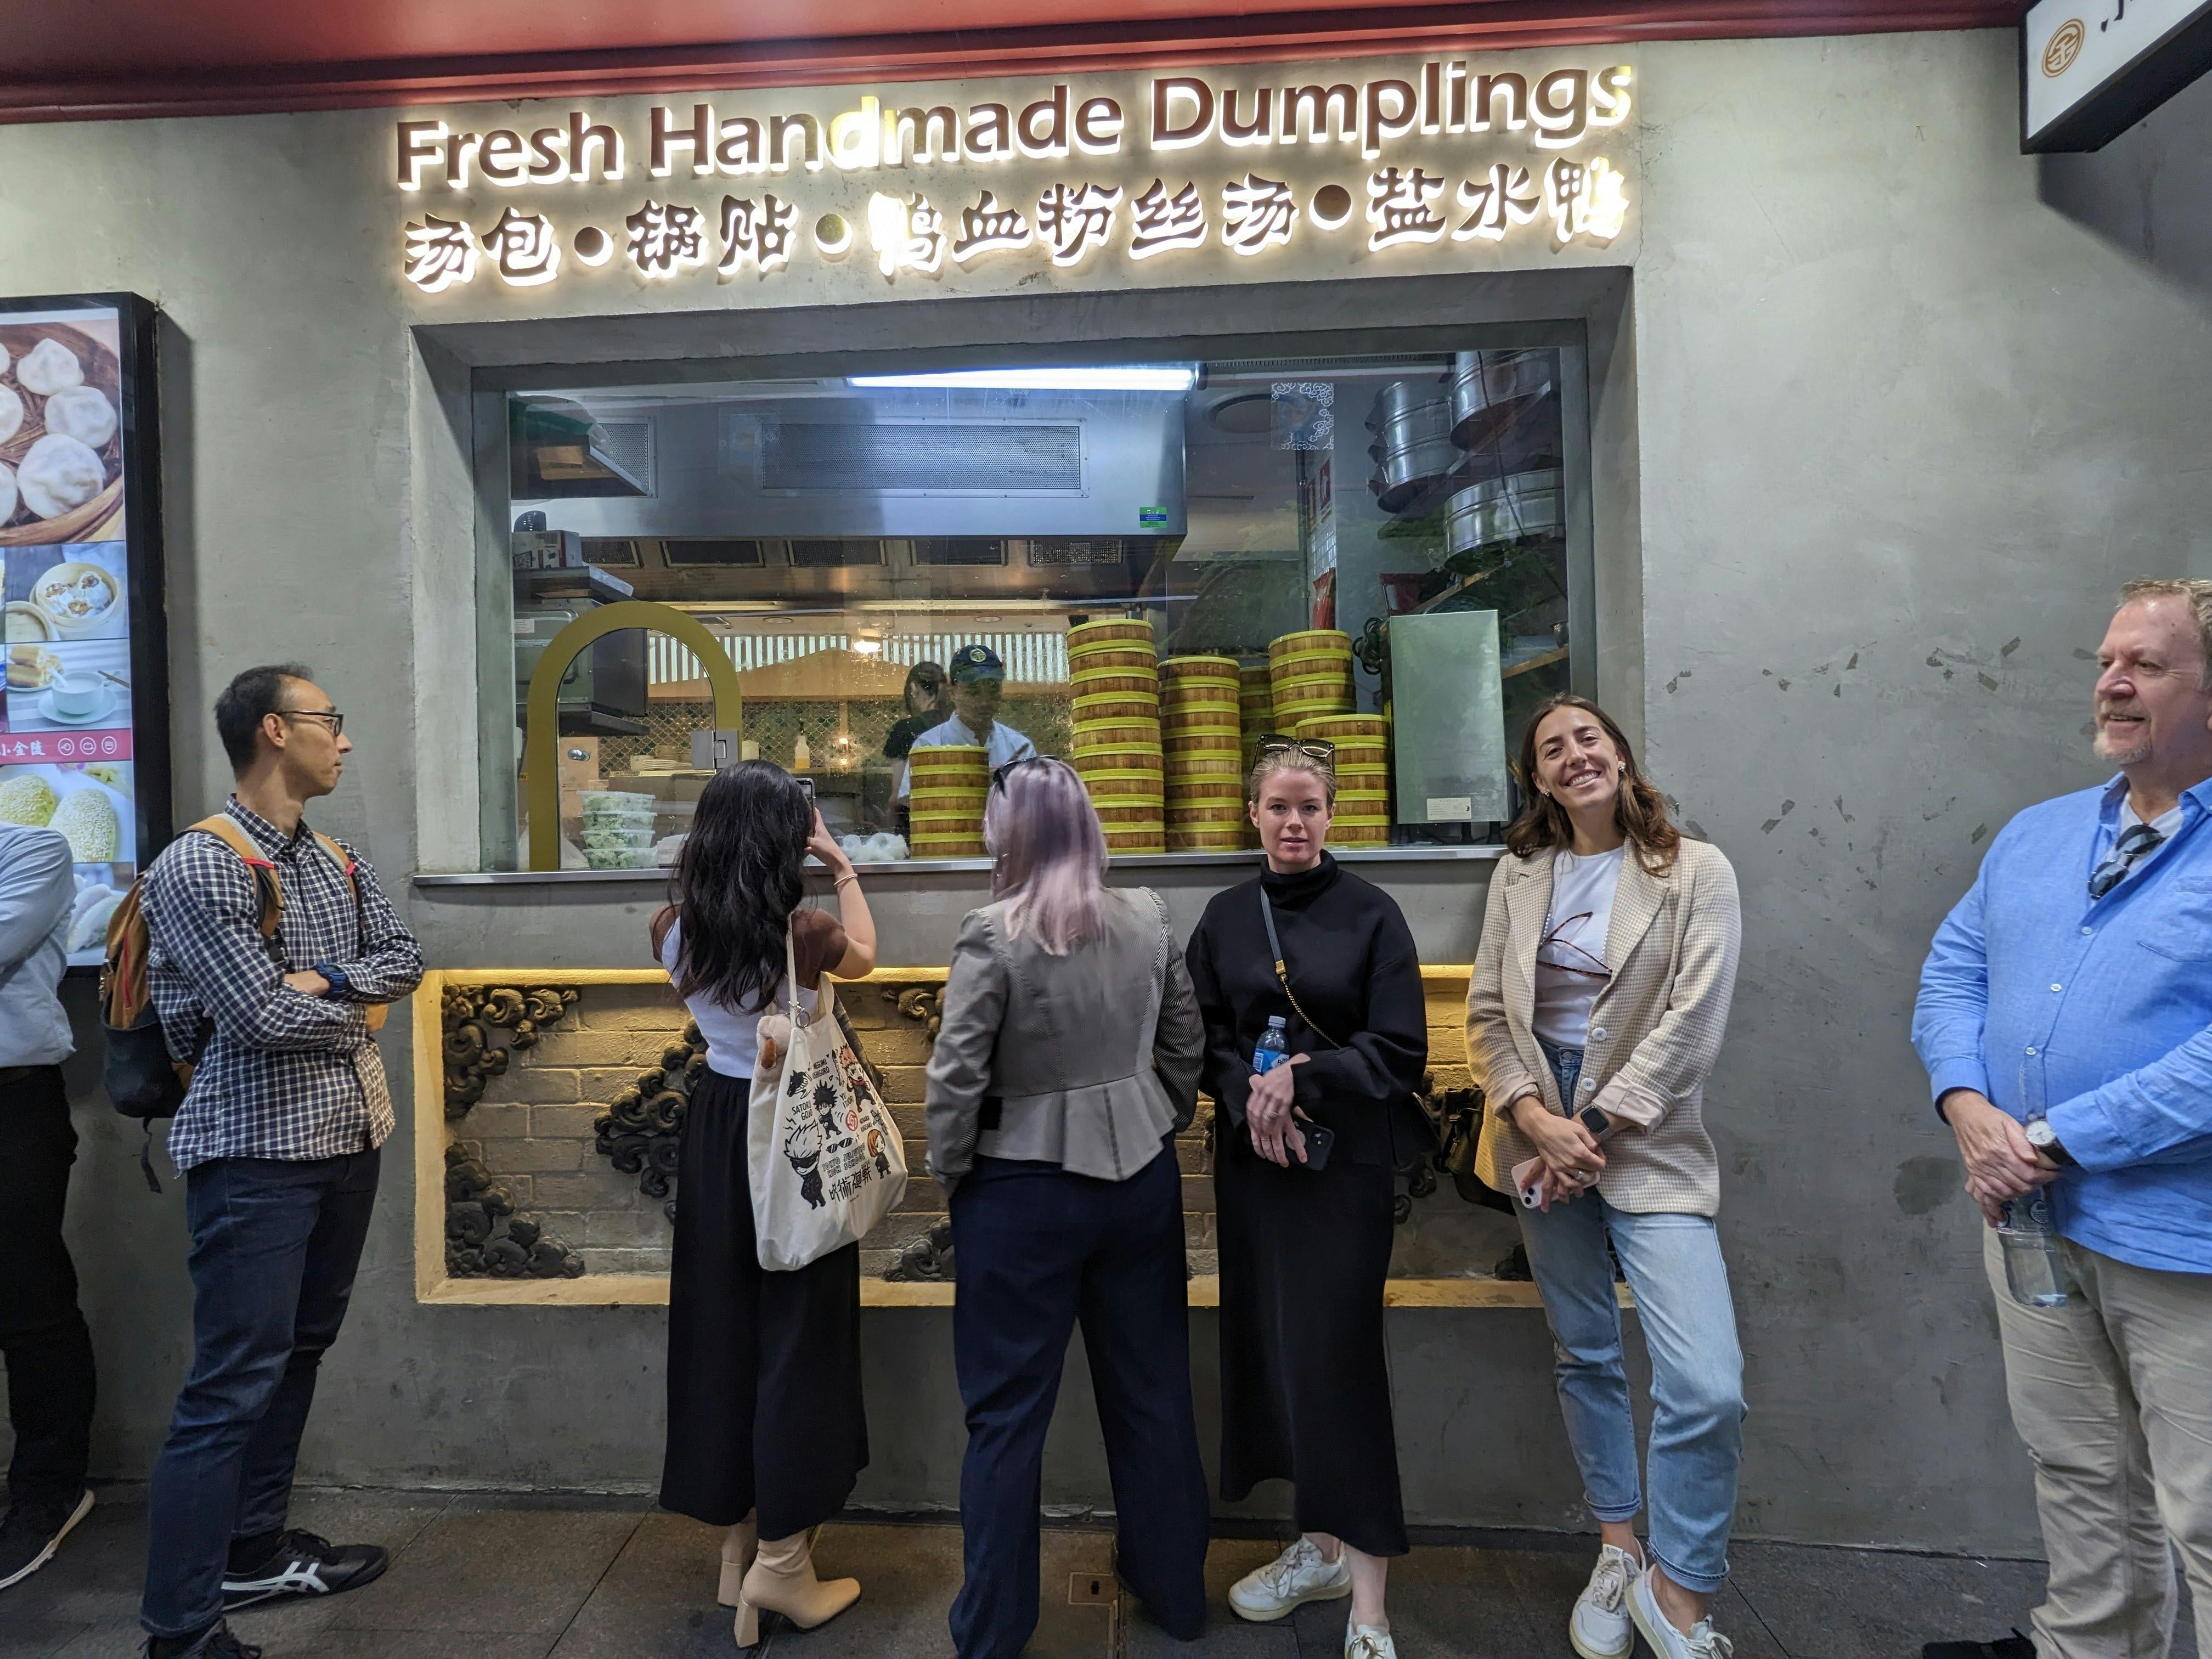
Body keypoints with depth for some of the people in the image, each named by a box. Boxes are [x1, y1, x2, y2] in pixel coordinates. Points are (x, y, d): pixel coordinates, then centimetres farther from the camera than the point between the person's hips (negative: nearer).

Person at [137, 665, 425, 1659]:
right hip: (257, 1151, -8)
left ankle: (254, 1551, 32)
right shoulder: (197, 866, -14)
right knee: (233, 1382, -4)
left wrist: (324, 979, -10)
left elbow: (404, 959, 8)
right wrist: (358, 1009, -3)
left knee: (297, 1353, 17)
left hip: (348, 1137, 8)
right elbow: (267, 1015, -20)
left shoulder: (336, 859, 11)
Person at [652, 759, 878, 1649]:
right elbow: (864, 956, 4)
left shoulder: (676, 930, -4)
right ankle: (781, 1560, 17)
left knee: (721, 1328, 16)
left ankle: (737, 1542, 30)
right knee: (797, 1333, 7)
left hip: (714, 1131, 6)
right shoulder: (799, 933, -18)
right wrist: (843, 866, 13)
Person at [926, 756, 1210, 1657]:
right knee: (1153, 1388, 19)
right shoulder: (1149, 918, -2)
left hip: (1024, 1191, -5)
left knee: (1007, 1413, 10)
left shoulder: (994, 934, -17)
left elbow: (956, 1075, -16)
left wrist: (948, 1175, -1)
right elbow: (1186, 1043, 6)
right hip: (1141, 1174, 5)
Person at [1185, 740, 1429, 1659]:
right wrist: (1249, 1097, -11)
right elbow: (1203, 1040, 7)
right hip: (1252, 1160, 4)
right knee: (1271, 1342, 8)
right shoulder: (1225, 917, 6)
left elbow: (1399, 1049, -7)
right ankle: (1321, 1545, 27)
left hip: (1346, 1159, -4)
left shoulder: (1371, 914, -4)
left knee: (1338, 1351, -3)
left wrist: (1303, 1077, -18)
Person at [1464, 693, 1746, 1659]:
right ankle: (1617, 1552, 33)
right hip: (1542, 1135, 3)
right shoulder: (1519, 875, 6)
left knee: (1708, 1389, -10)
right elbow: (1486, 1011, 4)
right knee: (1584, 1356, 14)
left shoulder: (1696, 873, -4)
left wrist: (1596, 1130, -13)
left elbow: (1690, 1025, -10)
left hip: (1646, 1142, -3)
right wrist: (1537, 1121, -10)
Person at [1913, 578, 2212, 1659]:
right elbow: (1954, 970, 9)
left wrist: (2053, 1142, -20)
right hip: (2032, 1215, 6)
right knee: (2076, 1470, 22)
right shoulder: (2036, 835, 9)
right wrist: (1969, 1111, -8)